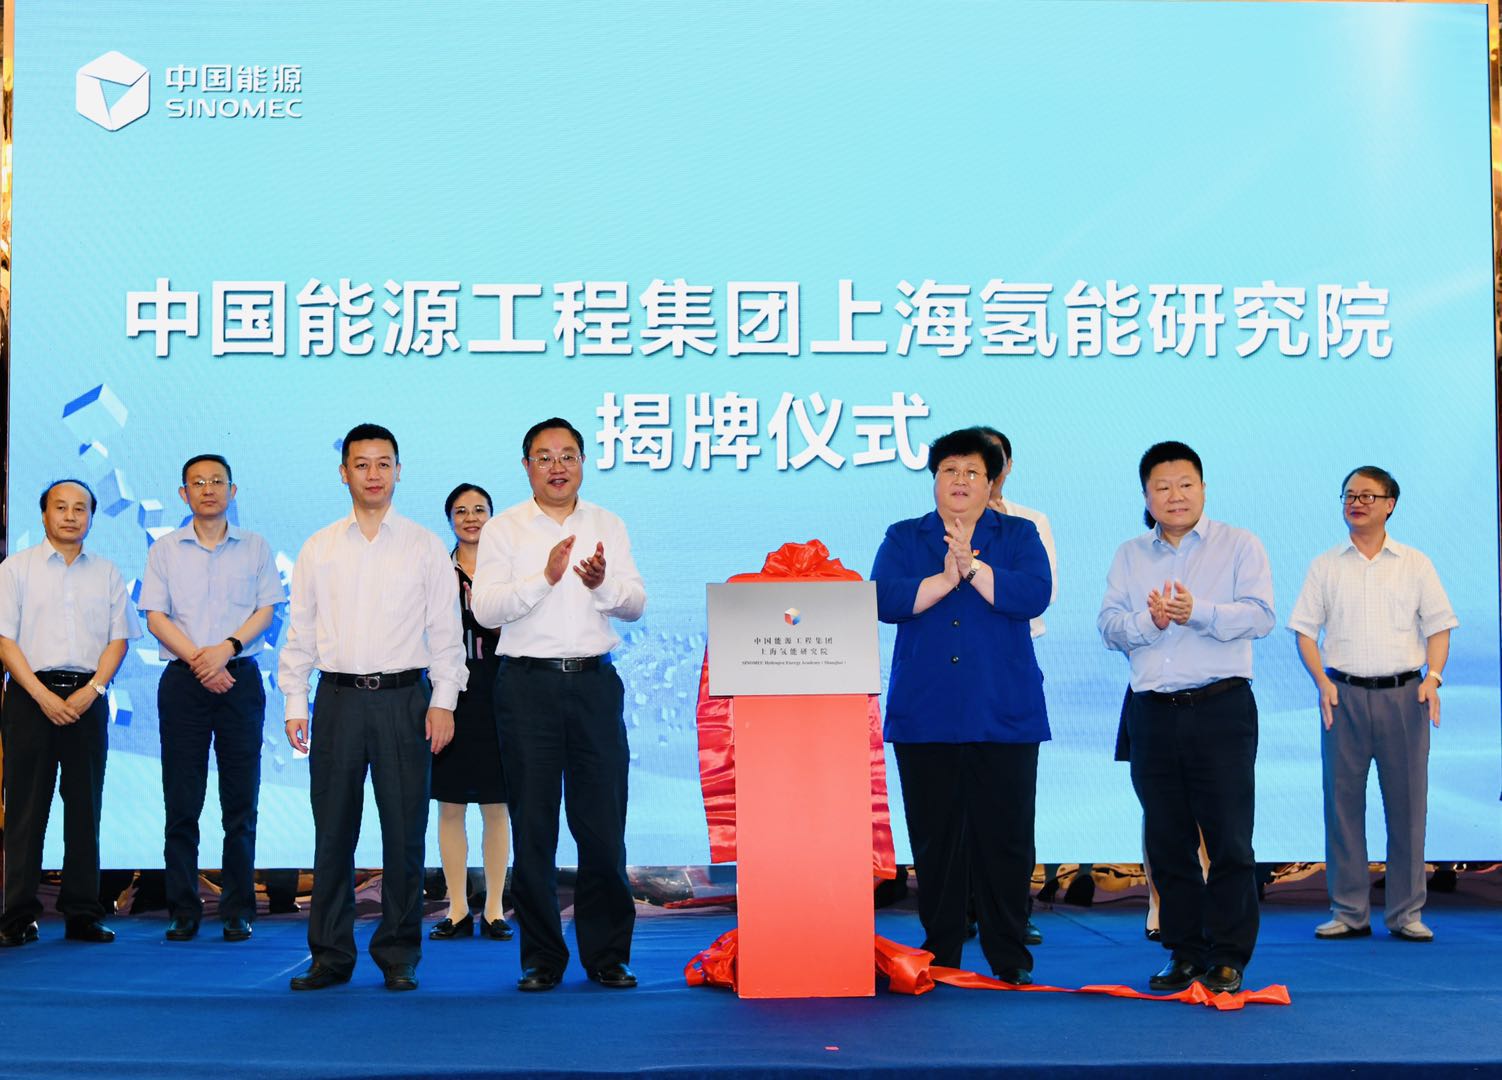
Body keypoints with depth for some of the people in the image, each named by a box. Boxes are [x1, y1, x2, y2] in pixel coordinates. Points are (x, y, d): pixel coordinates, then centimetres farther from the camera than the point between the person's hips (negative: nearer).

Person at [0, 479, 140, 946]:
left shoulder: (106, 573, 11)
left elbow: (119, 638, 7)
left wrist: (91, 691, -8)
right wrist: (43, 696, -12)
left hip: (87, 698, 2)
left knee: (85, 806, 3)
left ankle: (82, 914, 8)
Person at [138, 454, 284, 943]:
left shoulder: (255, 548, 8)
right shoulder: (165, 550, 9)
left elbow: (266, 610, 2)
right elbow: (156, 616, 2)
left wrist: (227, 647, -14)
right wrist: (197, 660, -11)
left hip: (240, 678, 0)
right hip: (182, 681, 0)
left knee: (241, 801, 0)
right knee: (181, 801, 0)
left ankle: (238, 910, 6)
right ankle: (183, 911, 6)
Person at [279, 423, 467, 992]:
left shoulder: (425, 546, 6)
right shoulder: (318, 548, 11)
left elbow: (445, 628, 5)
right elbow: (300, 629, 11)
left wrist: (443, 701, -3)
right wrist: (294, 702, 4)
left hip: (404, 696, -1)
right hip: (338, 699, 1)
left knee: (404, 833, 0)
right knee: (333, 832, 3)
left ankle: (398, 956, 10)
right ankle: (330, 955, 13)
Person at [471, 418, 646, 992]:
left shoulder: (608, 526, 12)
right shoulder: (503, 529, 5)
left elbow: (635, 603, 5)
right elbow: (485, 608, -6)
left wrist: (603, 583, -16)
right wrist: (545, 577, -18)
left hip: (594, 681, 2)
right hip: (528, 684, -1)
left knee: (603, 824, 1)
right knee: (533, 825, 3)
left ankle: (607, 954, 12)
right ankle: (541, 958, 12)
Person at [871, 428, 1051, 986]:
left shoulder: (1019, 535, 10)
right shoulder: (903, 538, 12)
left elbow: (1034, 595, -8)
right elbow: (884, 600, -5)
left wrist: (972, 567, -13)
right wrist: (944, 579, -12)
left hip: (1004, 714, -1)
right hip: (924, 714, 1)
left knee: (1006, 836, -1)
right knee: (933, 838, 3)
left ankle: (1010, 958, 10)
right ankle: (939, 956, 14)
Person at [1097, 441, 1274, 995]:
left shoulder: (1239, 545, 4)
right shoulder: (1129, 555, 15)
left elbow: (1259, 615, -8)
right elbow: (1109, 625, 6)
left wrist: (1197, 611, -21)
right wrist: (1148, 620, -14)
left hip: (1220, 709, -4)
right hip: (1153, 714, 4)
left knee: (1229, 840, -3)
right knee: (1167, 841, 8)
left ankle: (1227, 959, 5)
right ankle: (1184, 953, 17)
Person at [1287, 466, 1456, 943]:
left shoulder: (1415, 565, 9)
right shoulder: (1325, 566, 9)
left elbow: (1438, 627, 7)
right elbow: (1305, 630, 7)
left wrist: (1432, 677, -9)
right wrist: (1322, 681, -7)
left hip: (1403, 693, 0)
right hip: (1344, 693, 1)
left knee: (1406, 804, 1)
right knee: (1343, 801, 1)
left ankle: (1406, 913, 9)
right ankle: (1349, 911, 9)